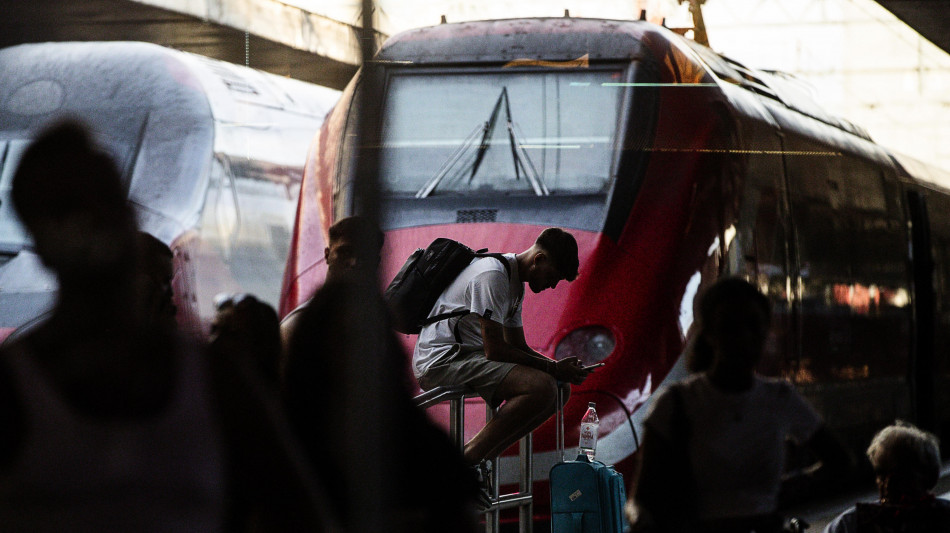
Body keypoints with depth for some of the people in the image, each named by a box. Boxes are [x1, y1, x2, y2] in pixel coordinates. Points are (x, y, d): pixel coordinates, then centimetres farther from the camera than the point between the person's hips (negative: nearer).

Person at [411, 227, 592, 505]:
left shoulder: (515, 282, 17)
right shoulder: (492, 276, -16)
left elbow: (518, 347, 21)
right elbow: (494, 350, -20)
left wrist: (560, 367, 3)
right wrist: (553, 368, -14)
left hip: (467, 356, 11)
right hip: (442, 358, -11)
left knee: (560, 389, 3)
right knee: (541, 387, -27)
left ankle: (473, 458, -2)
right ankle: (466, 461, -17)